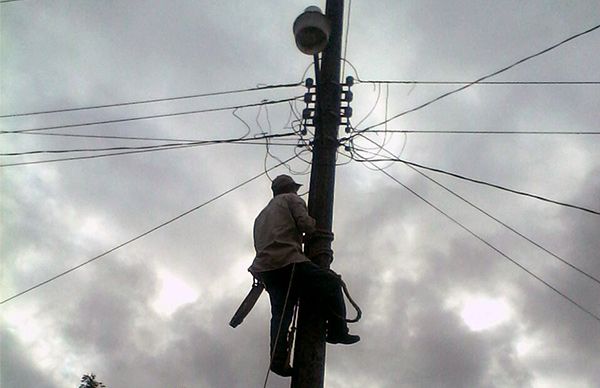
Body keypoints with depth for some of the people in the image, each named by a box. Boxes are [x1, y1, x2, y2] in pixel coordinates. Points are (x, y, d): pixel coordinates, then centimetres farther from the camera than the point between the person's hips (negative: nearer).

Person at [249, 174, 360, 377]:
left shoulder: (262, 215, 34)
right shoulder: (292, 199, 12)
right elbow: (305, 223, -5)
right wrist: (318, 235, 14)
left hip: (265, 267, 8)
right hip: (288, 260, -7)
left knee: (280, 313, 3)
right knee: (331, 283, 2)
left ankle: (279, 359, -8)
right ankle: (338, 331, -1)